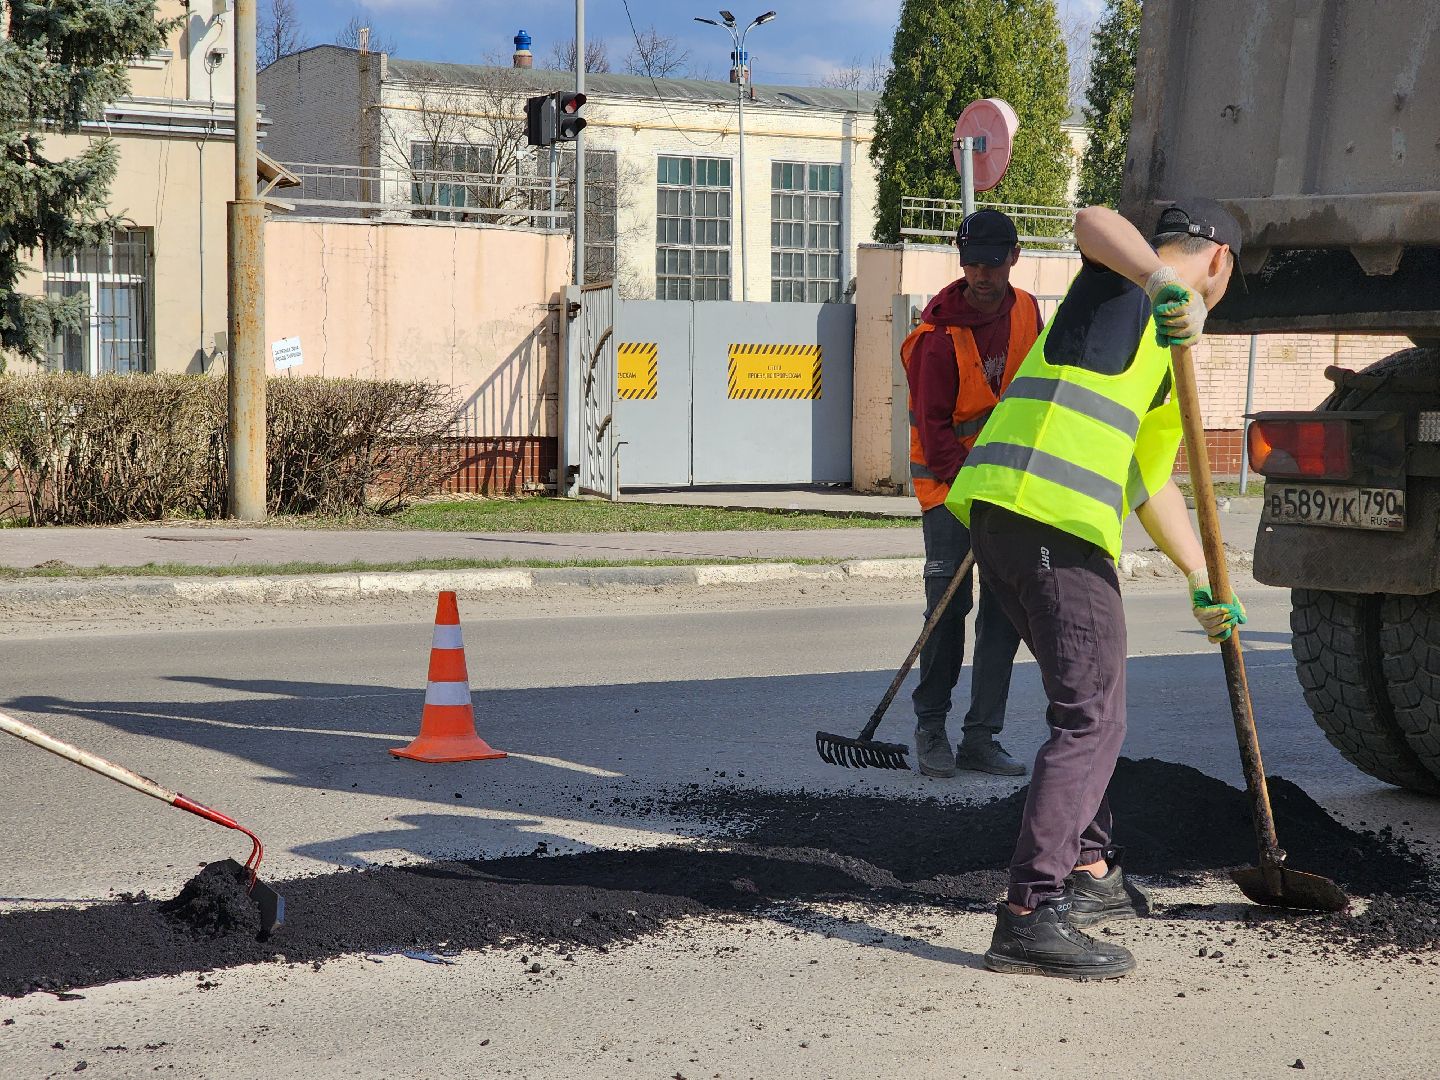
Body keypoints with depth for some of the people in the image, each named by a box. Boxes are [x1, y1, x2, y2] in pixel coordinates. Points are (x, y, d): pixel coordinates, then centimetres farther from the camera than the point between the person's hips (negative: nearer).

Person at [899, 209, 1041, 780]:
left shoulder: (1025, 310, 3)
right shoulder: (938, 338, -16)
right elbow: (934, 429, -17)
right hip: (948, 480, -5)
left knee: (1006, 605, 2)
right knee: (948, 604, -8)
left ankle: (982, 737, 8)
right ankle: (930, 729, 6)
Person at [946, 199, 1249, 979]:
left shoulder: (1161, 355, 31)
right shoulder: (1123, 281, 4)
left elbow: (1152, 482, 37)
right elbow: (1093, 221, -21)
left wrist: (1203, 584, 36)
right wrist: (1163, 287, -35)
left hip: (996, 508, 10)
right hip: (1049, 514, -10)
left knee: (1089, 701, 24)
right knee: (1092, 718, -11)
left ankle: (1089, 871, 33)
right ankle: (1031, 915, -17)